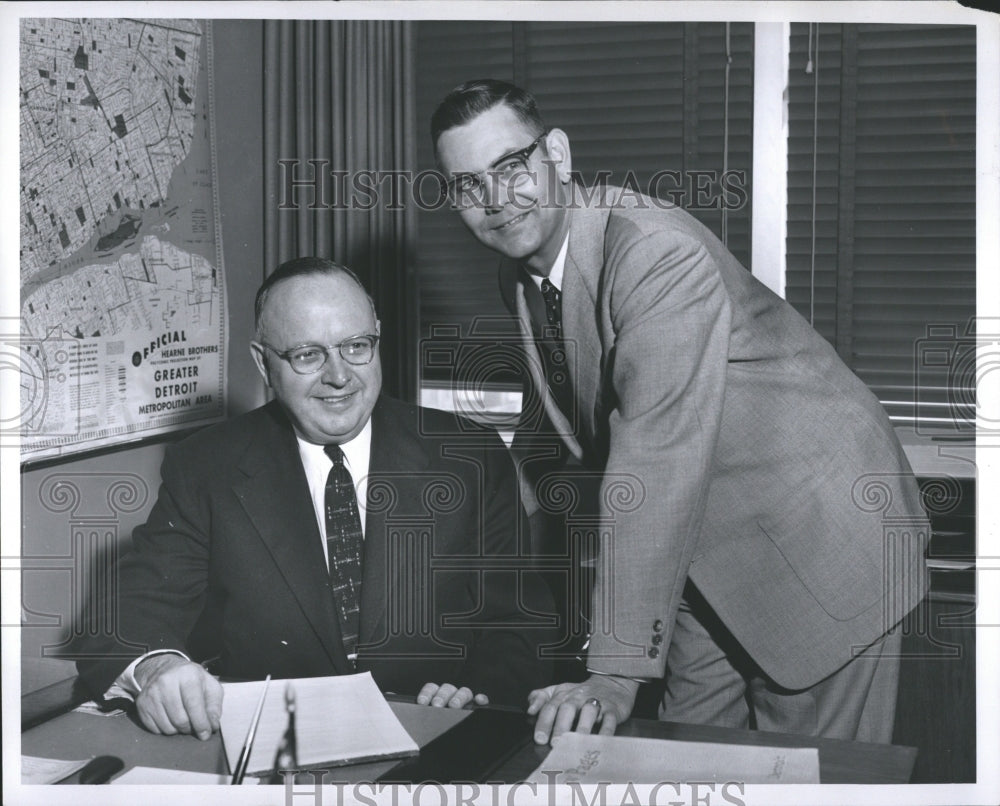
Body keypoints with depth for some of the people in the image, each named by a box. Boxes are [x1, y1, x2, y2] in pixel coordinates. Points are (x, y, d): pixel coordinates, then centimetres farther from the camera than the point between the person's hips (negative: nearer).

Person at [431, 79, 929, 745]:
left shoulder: (658, 252, -30)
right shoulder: (520, 271, -1)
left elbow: (659, 459, -38)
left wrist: (617, 674, -42)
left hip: (818, 534, -7)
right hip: (704, 547, 7)